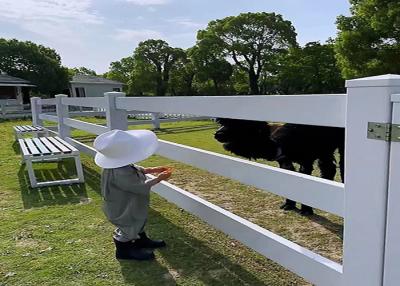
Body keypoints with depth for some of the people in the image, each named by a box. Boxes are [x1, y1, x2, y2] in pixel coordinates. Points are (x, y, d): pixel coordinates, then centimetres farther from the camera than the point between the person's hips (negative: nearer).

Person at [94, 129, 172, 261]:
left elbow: (135, 169, 5)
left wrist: (153, 170, -4)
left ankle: (141, 240, 54)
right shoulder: (120, 173, -44)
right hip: (123, 209, -9)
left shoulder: (121, 164, -15)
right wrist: (158, 179, -19)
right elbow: (141, 187, -32)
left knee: (139, 221, 29)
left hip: (130, 205, 9)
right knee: (128, 228, 17)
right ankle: (124, 250, 43)